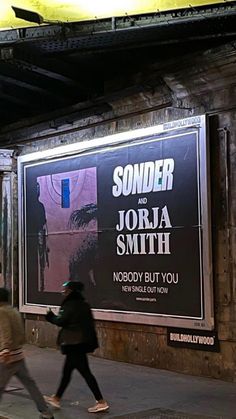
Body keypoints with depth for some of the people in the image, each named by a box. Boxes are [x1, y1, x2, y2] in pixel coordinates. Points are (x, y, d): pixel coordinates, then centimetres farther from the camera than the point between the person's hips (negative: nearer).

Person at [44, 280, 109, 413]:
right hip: (83, 341, 10)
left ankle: (101, 402, -5)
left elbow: (61, 321, -17)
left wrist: (50, 316, 1)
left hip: (74, 343, -10)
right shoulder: (83, 304, 11)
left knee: (85, 372, -6)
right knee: (67, 371, 19)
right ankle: (57, 398, 31)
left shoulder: (70, 305, -16)